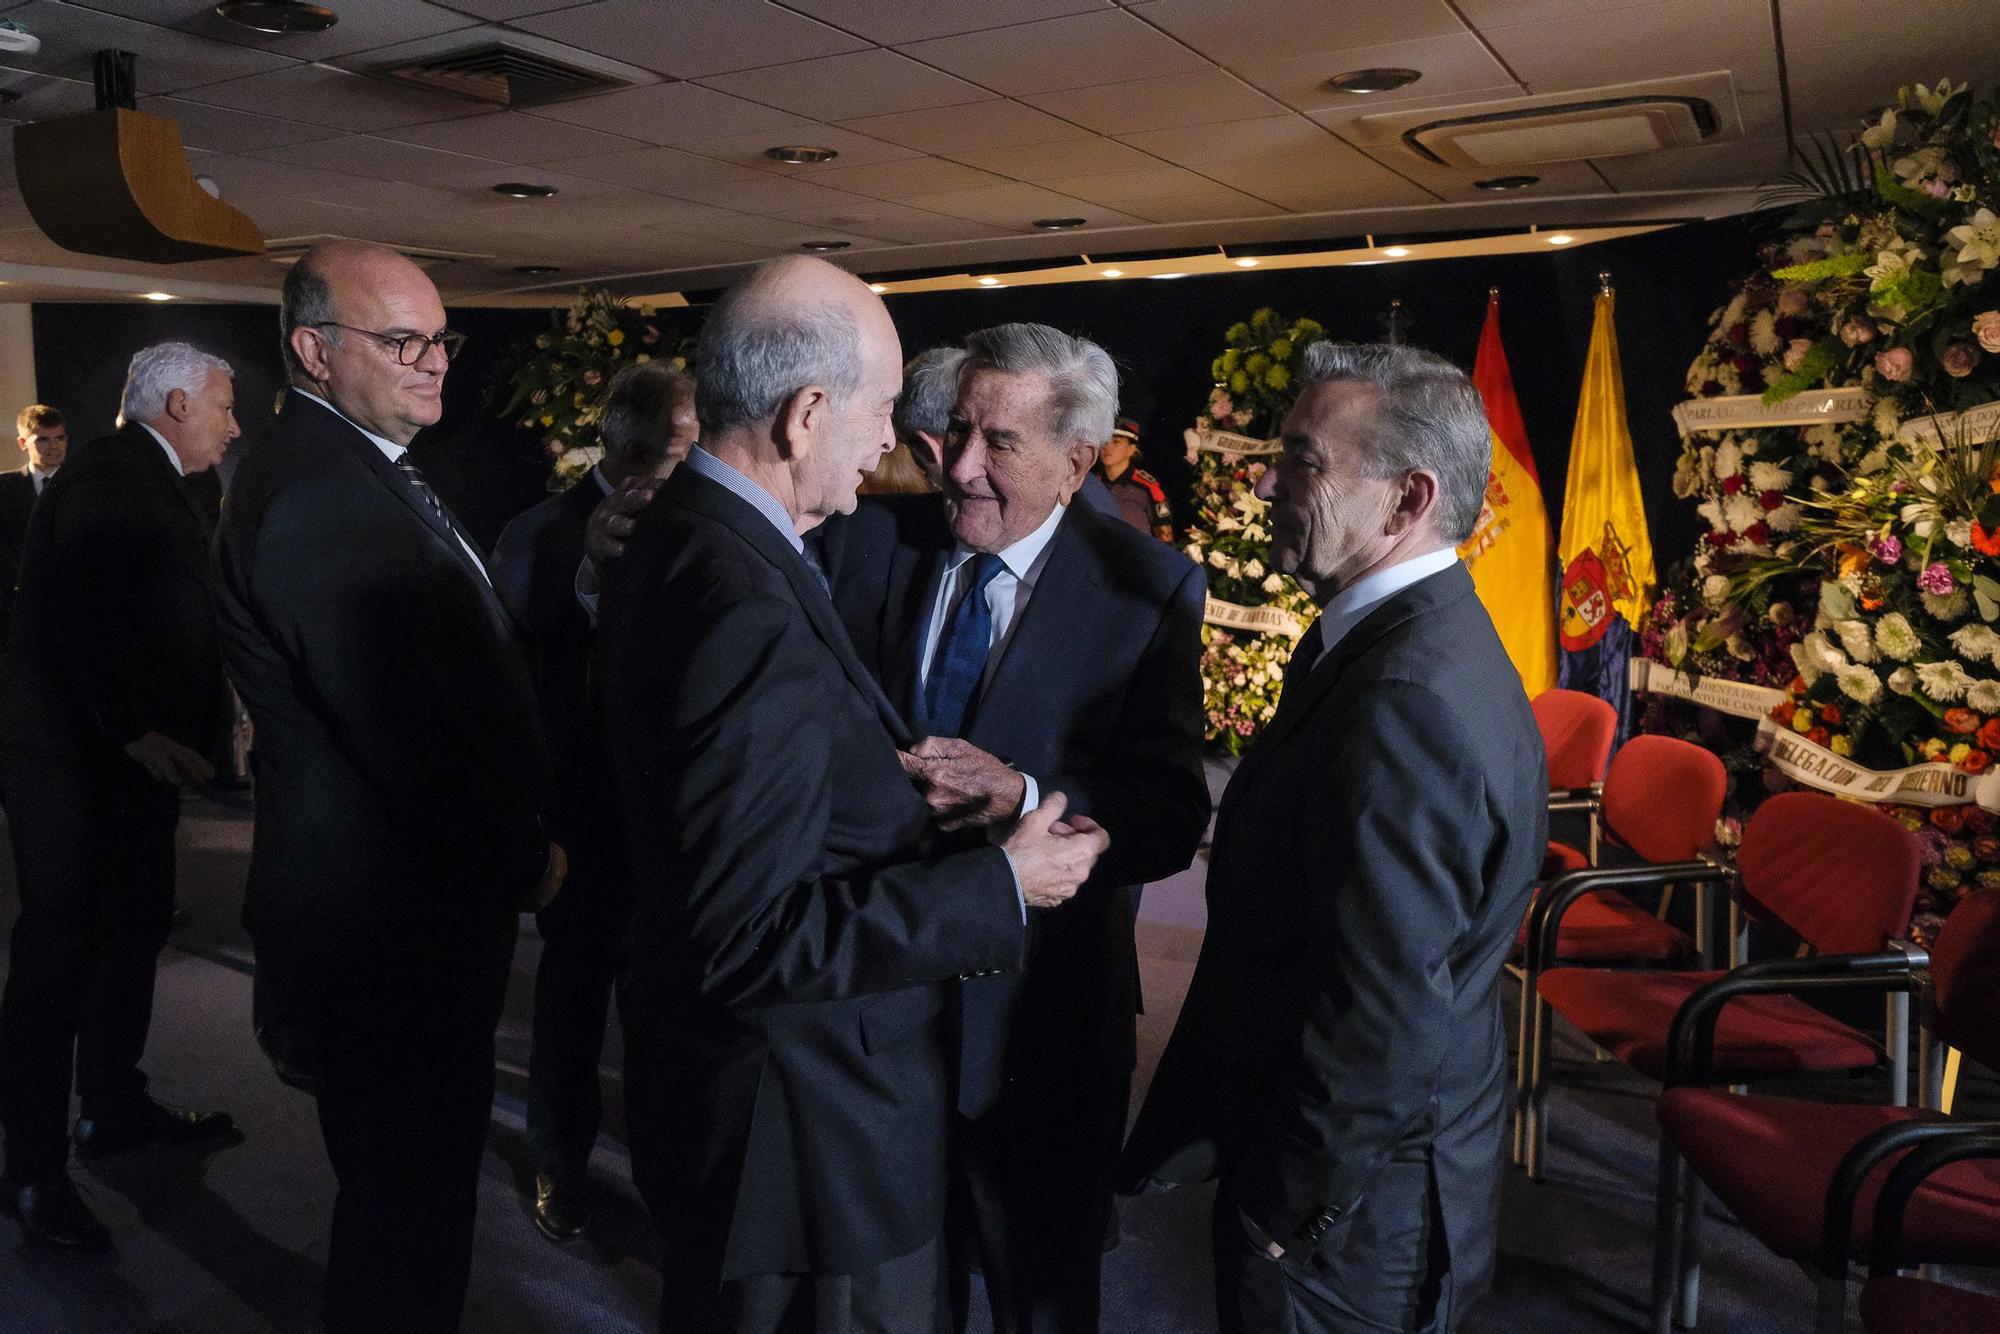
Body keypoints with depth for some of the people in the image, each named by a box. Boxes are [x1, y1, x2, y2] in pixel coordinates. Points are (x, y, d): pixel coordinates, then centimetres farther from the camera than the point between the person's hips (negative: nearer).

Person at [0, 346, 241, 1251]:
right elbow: (81, 614, -25)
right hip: (74, 758, -10)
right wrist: (131, 728, -29)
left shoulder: (149, 483, 15)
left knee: (133, 931, 18)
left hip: (130, 754, 10)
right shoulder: (108, 477, -16)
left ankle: (114, 1107, 34)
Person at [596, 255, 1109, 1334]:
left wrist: (899, 783, 6)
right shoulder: (752, 609, -29)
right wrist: (1002, 885, -21)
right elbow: (755, 935, -28)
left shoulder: (672, 536, 3)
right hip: (811, 1132, -10)